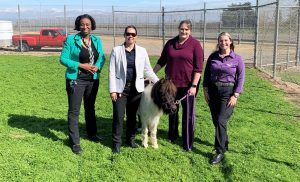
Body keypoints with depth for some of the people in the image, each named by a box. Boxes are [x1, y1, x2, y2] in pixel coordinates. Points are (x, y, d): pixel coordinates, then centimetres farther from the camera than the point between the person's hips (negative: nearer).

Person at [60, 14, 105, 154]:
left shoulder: (97, 40, 6)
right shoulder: (71, 40, -6)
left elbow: (101, 57, 5)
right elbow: (63, 59, -9)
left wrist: (97, 67, -17)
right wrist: (81, 65, -19)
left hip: (93, 80, 5)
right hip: (76, 80, -4)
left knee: (90, 108, 19)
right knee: (74, 111, -2)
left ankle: (92, 134, 36)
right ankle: (75, 142, 7)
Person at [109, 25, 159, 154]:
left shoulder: (142, 51, 5)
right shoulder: (116, 50, 0)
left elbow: (148, 70, 9)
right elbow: (112, 72, -2)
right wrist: (112, 90, -8)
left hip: (136, 89, 2)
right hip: (120, 88, -2)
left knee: (132, 116, 11)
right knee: (118, 116, -1)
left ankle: (130, 139, 27)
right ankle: (116, 142, 12)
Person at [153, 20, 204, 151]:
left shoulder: (195, 44, -7)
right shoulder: (170, 43, 5)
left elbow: (198, 68, -11)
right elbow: (161, 61, 14)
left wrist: (194, 86, -17)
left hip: (188, 85, -4)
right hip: (171, 84, 4)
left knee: (188, 114, 3)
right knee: (172, 111, 18)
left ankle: (188, 144, 13)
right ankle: (172, 136, 37)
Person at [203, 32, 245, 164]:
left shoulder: (237, 59, -3)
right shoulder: (213, 57, 5)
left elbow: (241, 78, -3)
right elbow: (206, 74, 9)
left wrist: (235, 95, -10)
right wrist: (205, 90, 1)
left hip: (228, 92, -4)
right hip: (213, 91, 4)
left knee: (221, 121, -12)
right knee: (216, 121, 11)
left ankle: (220, 152, -3)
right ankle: (224, 143, 34)